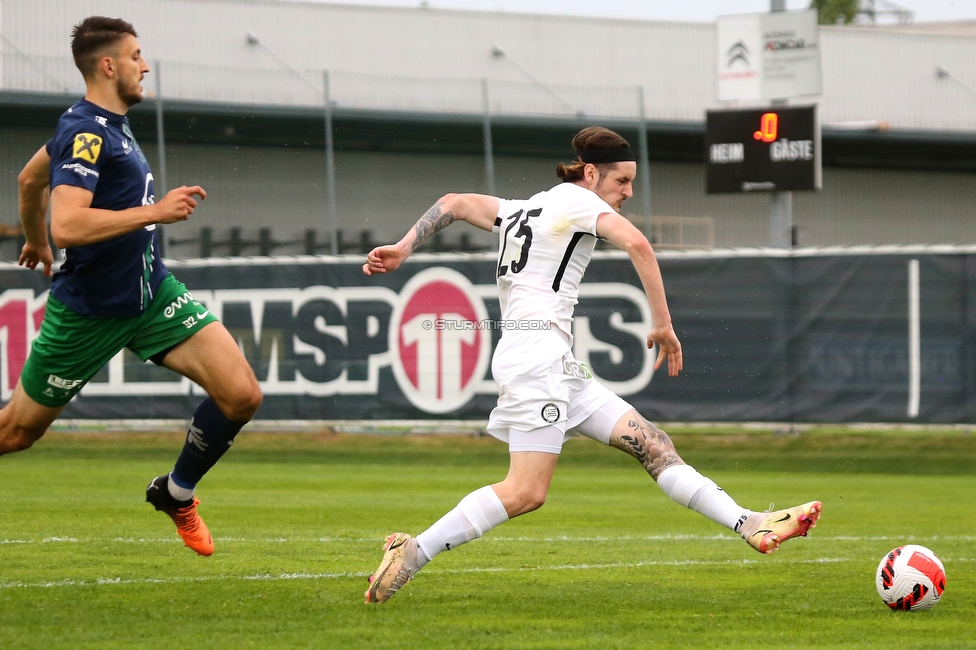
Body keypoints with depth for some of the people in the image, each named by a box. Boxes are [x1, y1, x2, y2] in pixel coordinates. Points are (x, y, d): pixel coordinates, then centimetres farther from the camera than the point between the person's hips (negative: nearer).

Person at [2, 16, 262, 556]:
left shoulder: (105, 125, 7)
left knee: (242, 394, -9)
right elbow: (67, 226, -35)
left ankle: (177, 492, 13)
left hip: (151, 294, 8)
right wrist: (155, 212, -32)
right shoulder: (86, 134, -21)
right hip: (89, 310, -8)